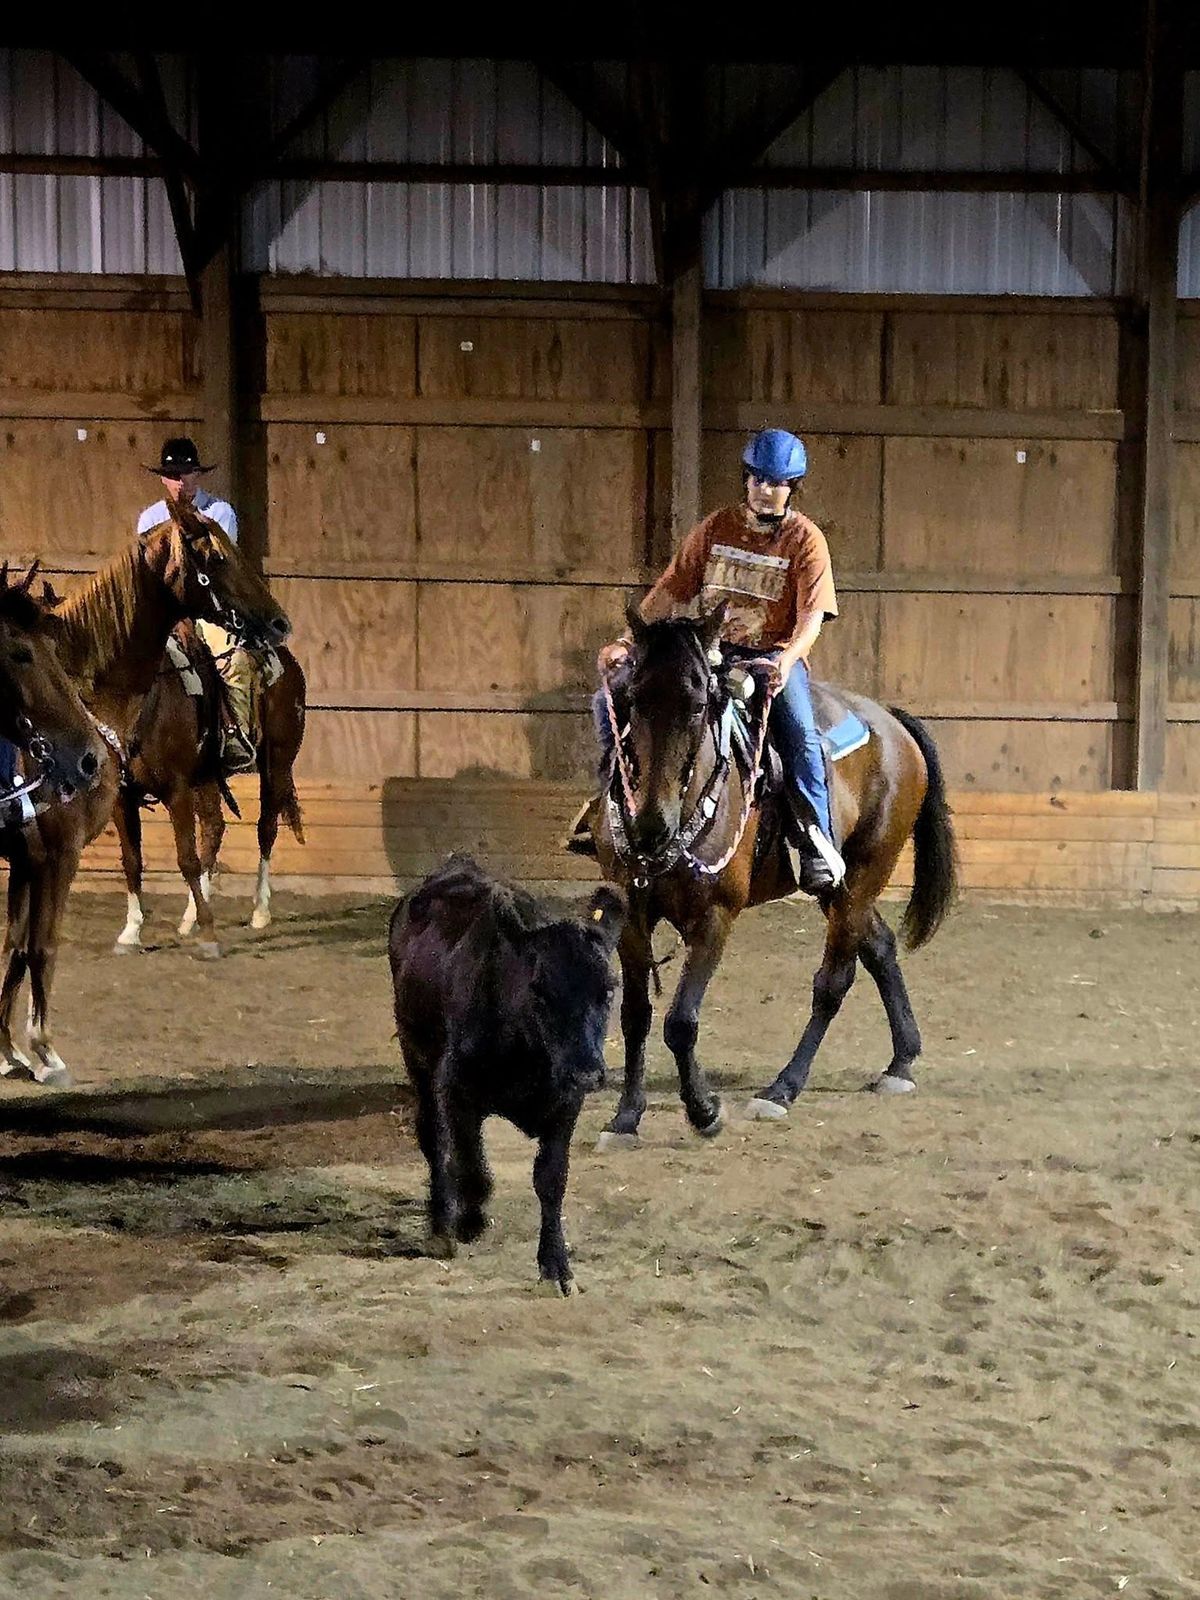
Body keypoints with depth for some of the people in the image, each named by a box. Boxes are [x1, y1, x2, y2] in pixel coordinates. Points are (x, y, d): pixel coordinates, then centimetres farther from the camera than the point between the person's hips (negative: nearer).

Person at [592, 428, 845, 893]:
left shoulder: (805, 540, -2)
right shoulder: (716, 528, 8)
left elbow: (811, 616, -12)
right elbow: (670, 592, 8)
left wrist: (786, 661, -32)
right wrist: (626, 642, -4)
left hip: (775, 654, -4)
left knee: (800, 733, -33)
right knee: (611, 699, -11)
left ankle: (817, 839, -26)